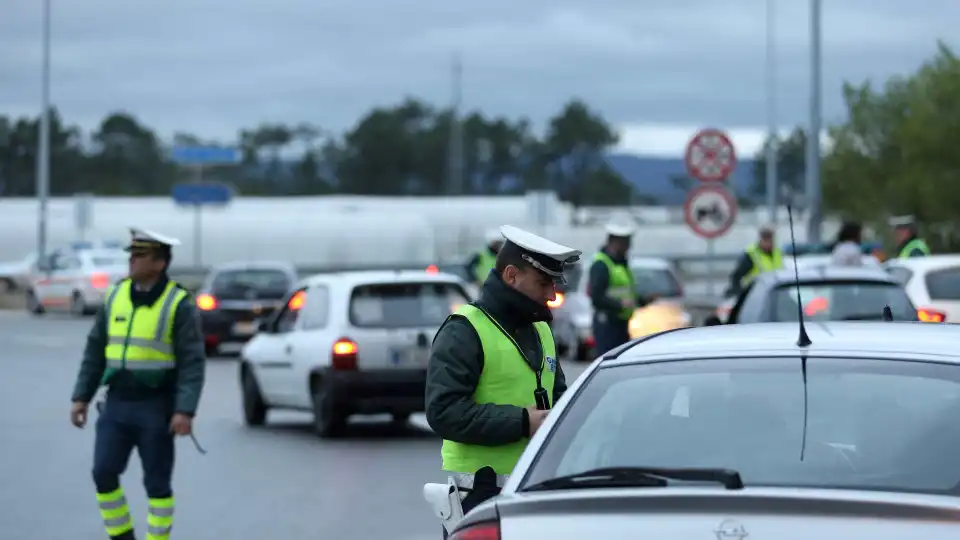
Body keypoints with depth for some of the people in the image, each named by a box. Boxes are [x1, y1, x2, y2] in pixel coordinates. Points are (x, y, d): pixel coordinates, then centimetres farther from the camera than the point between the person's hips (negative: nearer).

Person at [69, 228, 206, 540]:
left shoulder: (178, 305, -10)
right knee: (104, 473, -2)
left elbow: (192, 363, -13)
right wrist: (81, 397, 7)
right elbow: (95, 351, 11)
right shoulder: (116, 297, 6)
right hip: (117, 404, 5)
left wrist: (185, 411, -22)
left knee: (156, 483, 2)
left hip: (157, 408, -5)